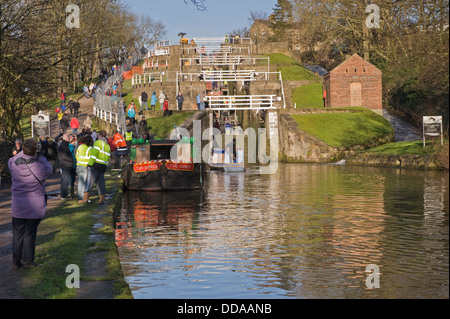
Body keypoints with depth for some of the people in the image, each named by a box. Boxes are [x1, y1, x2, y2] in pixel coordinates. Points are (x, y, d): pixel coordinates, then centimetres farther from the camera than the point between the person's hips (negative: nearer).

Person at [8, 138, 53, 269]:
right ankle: (28, 261, 15)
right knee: (30, 234, 8)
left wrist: (24, 152, 15)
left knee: (17, 233, 13)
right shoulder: (40, 166, -19)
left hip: (17, 207, 3)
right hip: (35, 207, -2)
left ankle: (16, 261, 19)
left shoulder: (14, 164, -11)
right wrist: (42, 158, 16)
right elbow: (49, 168, 3)